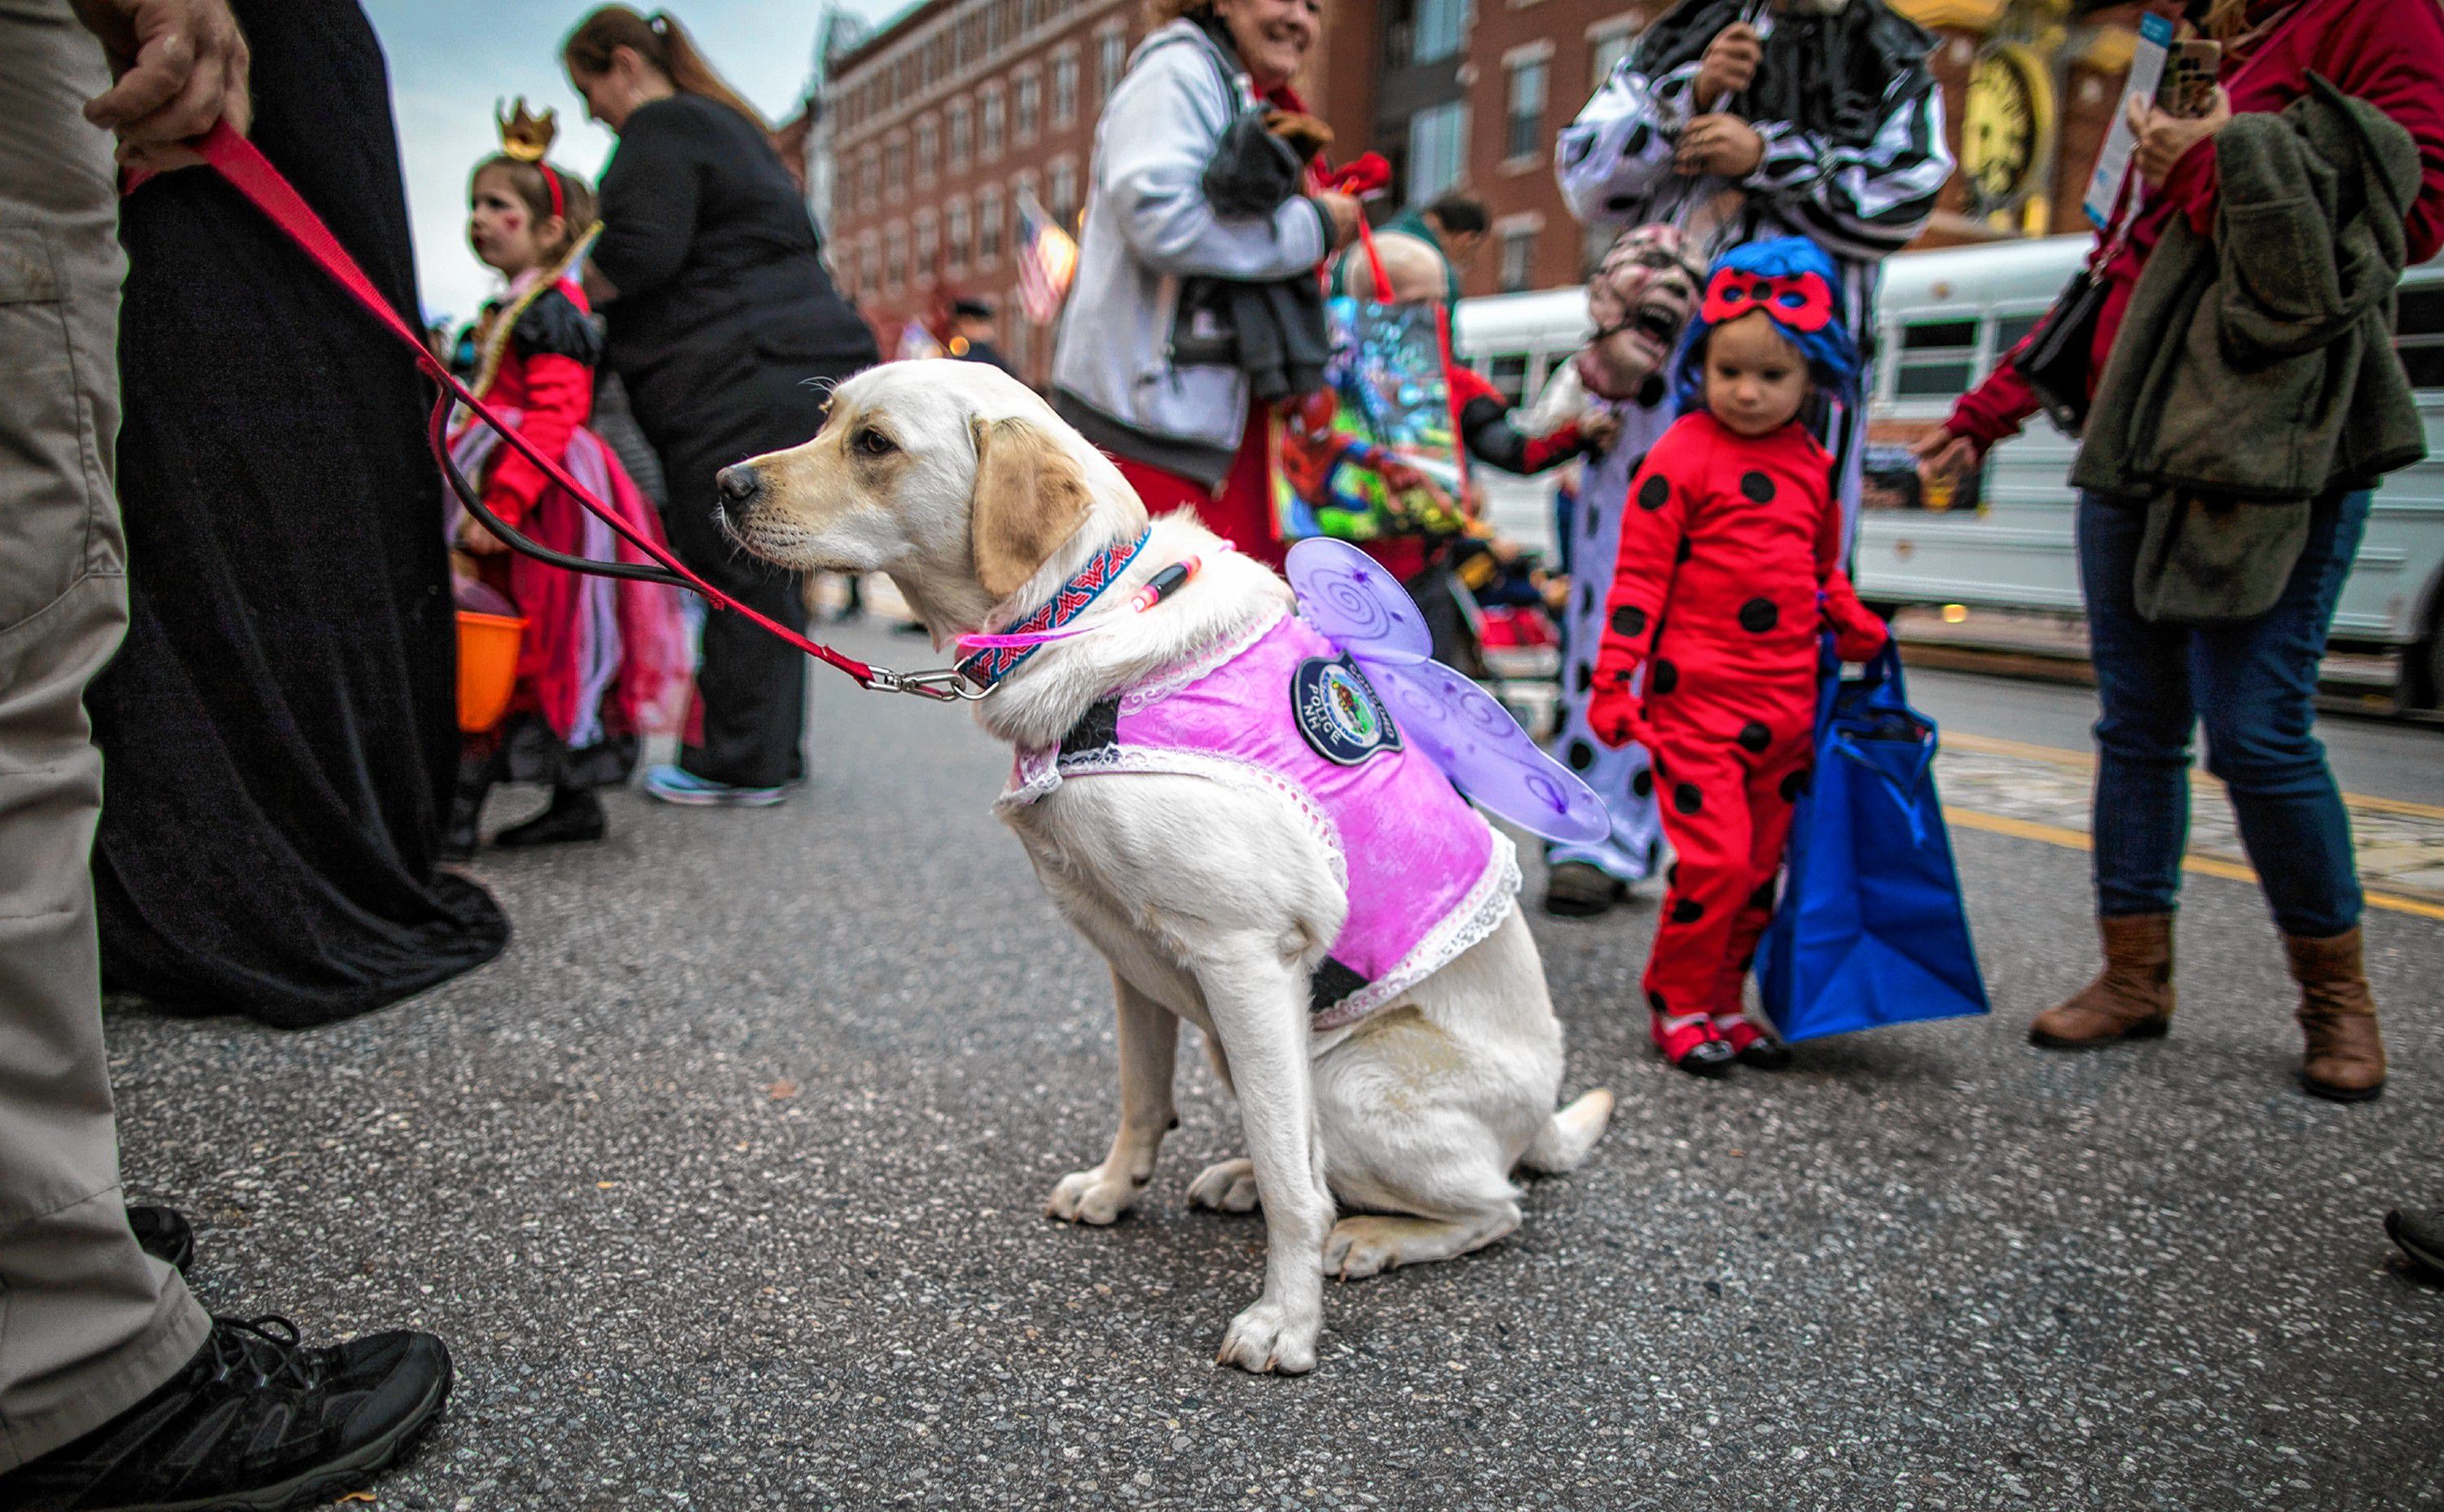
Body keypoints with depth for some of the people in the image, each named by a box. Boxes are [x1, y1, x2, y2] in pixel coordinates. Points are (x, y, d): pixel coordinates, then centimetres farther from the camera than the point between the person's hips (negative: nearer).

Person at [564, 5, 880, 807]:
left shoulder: (661, 129, -4)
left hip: (741, 385, -10)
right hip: (804, 372, 10)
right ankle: (772, 753, 18)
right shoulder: (726, 125, 27)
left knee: (738, 576, -6)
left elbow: (637, 256, -16)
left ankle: (742, 763, -1)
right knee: (768, 575, 12)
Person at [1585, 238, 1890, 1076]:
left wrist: (1857, 630, 10)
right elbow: (1639, 575, -8)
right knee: (1714, 859, -11)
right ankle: (1676, 1005, 8)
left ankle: (1721, 1003, 25)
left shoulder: (1814, 467, 12)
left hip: (1786, 706, 6)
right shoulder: (1683, 455, -6)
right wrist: (1613, 681, -12)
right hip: (1696, 699, -6)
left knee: (1762, 866, 11)